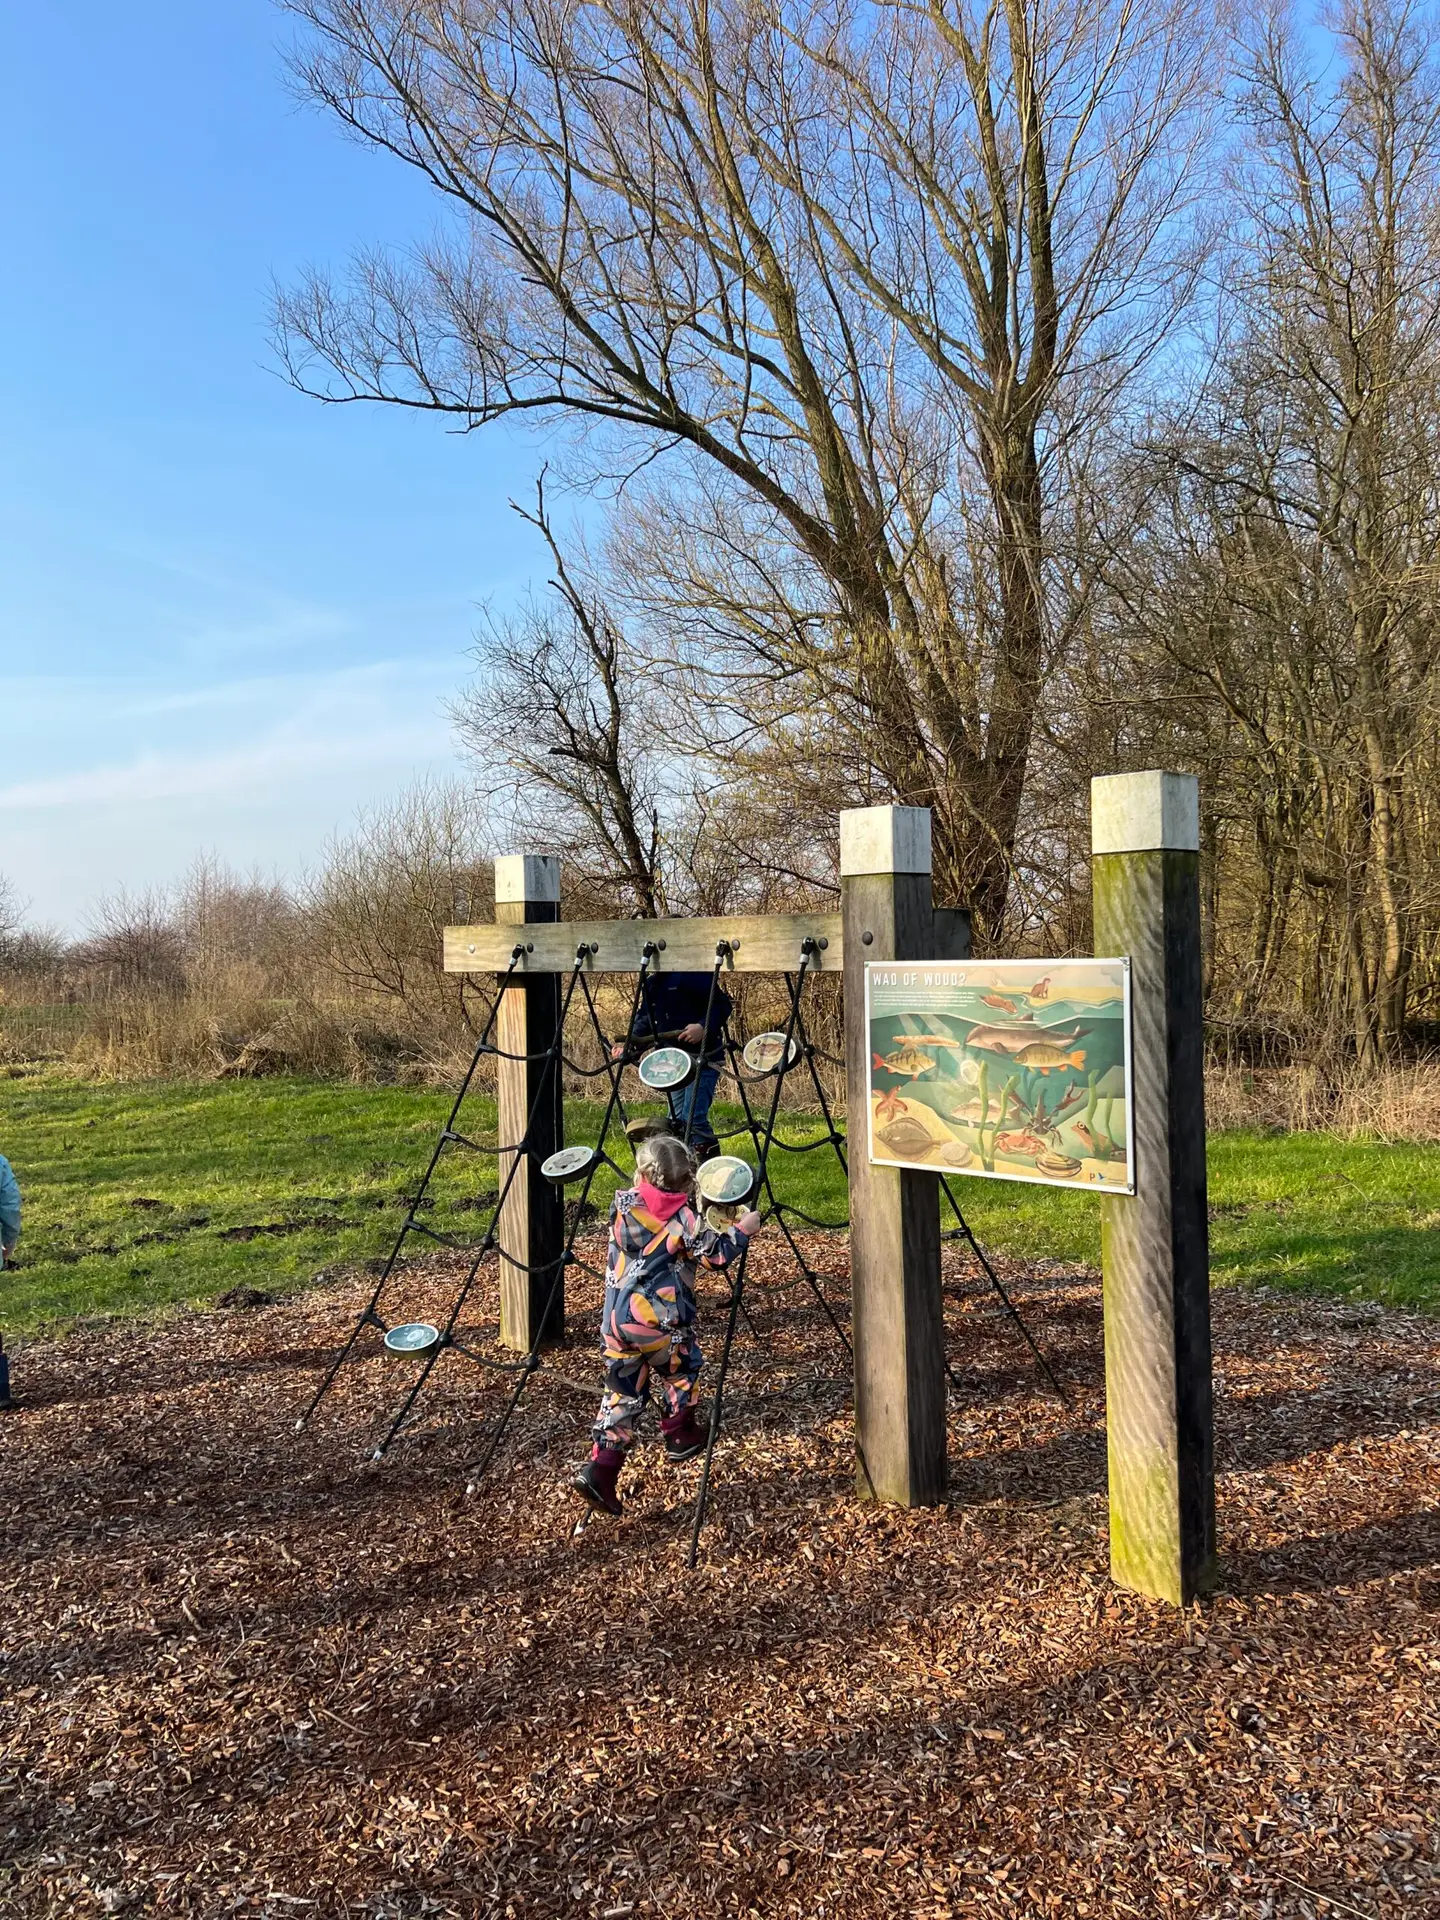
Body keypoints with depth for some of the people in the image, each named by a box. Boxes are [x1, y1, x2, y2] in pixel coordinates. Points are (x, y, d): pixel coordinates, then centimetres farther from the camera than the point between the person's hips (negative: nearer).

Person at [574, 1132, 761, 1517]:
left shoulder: (623, 1205, 2)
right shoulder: (682, 1218, -8)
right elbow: (716, 1255, -3)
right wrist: (744, 1228, 9)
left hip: (616, 1319, 4)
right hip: (659, 1320, -4)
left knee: (623, 1393, 10)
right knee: (681, 1371, 25)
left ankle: (600, 1468, 0)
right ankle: (681, 1436, 37)